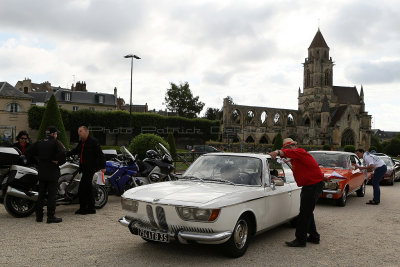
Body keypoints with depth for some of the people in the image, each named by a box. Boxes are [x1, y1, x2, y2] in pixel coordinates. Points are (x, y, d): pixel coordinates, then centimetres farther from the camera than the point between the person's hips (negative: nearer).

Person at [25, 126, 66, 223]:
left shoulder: (39, 143, 10)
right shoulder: (56, 142, -8)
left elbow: (28, 152, 10)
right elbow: (62, 152, -25)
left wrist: (38, 160, 15)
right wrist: (59, 161, -10)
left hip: (41, 171, 6)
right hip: (52, 172, -6)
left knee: (41, 194, 13)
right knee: (51, 194, -1)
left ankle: (39, 216, 17)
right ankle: (51, 217, -1)